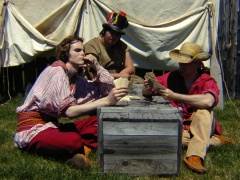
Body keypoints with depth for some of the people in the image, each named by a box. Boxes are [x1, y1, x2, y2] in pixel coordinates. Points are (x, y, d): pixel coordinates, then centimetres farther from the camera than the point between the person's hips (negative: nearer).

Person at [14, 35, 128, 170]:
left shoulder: (76, 79, 11)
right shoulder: (56, 72, -15)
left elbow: (109, 89, 7)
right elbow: (69, 111, -27)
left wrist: (97, 66, 1)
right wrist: (106, 101, -34)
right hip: (32, 129, -9)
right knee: (74, 141, -37)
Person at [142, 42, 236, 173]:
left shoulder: (207, 81, -16)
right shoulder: (172, 77, -6)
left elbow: (208, 101, -38)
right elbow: (147, 92, -3)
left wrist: (174, 96, -37)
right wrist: (147, 89, -29)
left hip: (201, 127, -3)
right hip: (178, 127, 3)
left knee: (204, 110, -31)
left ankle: (195, 156, -33)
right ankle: (215, 140, -10)